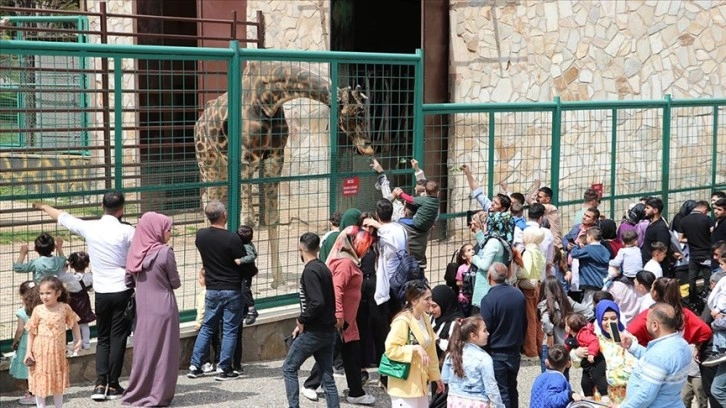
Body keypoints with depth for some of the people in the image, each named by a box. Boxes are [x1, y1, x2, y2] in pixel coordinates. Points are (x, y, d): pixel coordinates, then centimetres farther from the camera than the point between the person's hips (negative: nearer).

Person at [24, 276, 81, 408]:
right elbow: (31, 332, -4)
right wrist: (28, 351, -7)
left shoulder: (65, 308, -7)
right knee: (41, 382, 5)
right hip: (40, 351, -2)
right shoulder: (38, 310, -10)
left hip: (58, 352, 2)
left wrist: (78, 340, 5)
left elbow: (74, 323, 9)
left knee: (58, 382, 15)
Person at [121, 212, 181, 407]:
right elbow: (175, 283, -6)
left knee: (144, 349, 13)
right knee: (162, 351, 3)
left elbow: (133, 279, 10)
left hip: (142, 308, 5)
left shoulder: (137, 252, 2)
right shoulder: (165, 252, -14)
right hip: (163, 308, -5)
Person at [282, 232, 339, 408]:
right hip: (328, 331, 8)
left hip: (314, 332, -8)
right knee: (327, 377, 8)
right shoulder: (323, 268, 11)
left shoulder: (310, 271, -15)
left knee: (289, 369, 5)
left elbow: (317, 303, -26)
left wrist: (301, 320, -11)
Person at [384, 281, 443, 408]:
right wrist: (415, 348, -28)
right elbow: (390, 349, -22)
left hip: (420, 381, 9)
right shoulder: (402, 321, -19)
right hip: (404, 384, -9)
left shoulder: (424, 318, 7)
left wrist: (435, 376, 17)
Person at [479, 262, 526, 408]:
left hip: (497, 355, -6)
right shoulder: (519, 294, -1)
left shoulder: (489, 299, -20)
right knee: (512, 390, 17)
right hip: (515, 353, 6)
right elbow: (524, 324, 10)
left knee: (501, 393, 0)